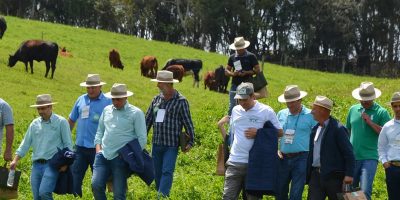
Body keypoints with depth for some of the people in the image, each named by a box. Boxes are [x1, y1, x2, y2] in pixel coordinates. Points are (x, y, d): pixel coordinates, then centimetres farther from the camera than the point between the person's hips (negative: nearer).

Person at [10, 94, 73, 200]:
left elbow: (68, 144, -2)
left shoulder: (61, 122, -1)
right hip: (36, 164, 6)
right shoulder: (35, 123, 12)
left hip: (52, 164, -5)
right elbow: (26, 143, 13)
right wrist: (15, 160, 4)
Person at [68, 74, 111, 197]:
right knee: (74, 177, 5)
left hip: (97, 148, -4)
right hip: (80, 146, 4)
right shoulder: (81, 100, 7)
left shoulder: (108, 102, -6)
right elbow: (71, 120, 16)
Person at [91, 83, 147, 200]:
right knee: (96, 185, -13)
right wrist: (98, 149, 6)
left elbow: (142, 138, -3)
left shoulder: (136, 113, -2)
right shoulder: (107, 110, 14)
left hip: (121, 158, -4)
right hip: (103, 156, 4)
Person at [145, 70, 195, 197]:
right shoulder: (156, 99, 8)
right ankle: (159, 194, 21)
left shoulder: (181, 101, -5)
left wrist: (191, 142, -4)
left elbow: (188, 122, -3)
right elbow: (148, 120, 13)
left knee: (167, 172, -13)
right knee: (157, 174, 10)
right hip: (156, 144, 5)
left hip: (171, 145, -5)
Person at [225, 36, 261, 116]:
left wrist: (246, 73, -15)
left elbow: (257, 70, -1)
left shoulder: (251, 56, 0)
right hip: (235, 85, 2)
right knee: (232, 107, 0)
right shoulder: (232, 57, 9)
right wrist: (232, 73, -10)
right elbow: (226, 71, 12)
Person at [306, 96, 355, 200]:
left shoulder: (338, 129, -10)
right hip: (316, 175, 7)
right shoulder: (315, 129, 13)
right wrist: (307, 174, 16)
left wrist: (349, 175, -19)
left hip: (334, 176, -7)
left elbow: (348, 153, -13)